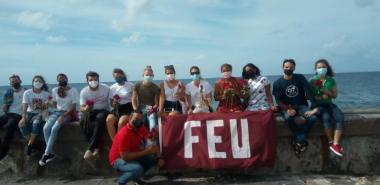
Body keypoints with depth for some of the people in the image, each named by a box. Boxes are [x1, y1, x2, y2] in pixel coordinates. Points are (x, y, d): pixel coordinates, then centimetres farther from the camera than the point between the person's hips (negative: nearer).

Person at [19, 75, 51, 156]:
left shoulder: (46, 94, -4)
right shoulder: (27, 93, -2)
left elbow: (46, 108, -9)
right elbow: (25, 106, -11)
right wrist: (23, 117, -26)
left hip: (40, 113, -2)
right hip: (30, 112, 2)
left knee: (36, 122, -35)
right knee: (21, 124, -27)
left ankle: (29, 144, -20)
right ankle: (32, 143, -10)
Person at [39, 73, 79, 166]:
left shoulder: (73, 90, -6)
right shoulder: (54, 90, 8)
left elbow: (73, 107, -10)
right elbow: (54, 104, 16)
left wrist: (63, 116, -19)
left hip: (68, 113, -4)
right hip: (57, 111, 5)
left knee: (54, 128, -28)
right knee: (46, 128, -23)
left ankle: (46, 154, -19)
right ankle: (50, 153, -16)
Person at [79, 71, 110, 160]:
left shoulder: (106, 88, -3)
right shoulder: (84, 92, -2)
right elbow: (82, 108, -7)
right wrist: (85, 108, -29)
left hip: (103, 110, -2)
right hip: (90, 112, 2)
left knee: (100, 118, -38)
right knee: (83, 120, -33)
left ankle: (90, 148, -35)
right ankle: (95, 147, -24)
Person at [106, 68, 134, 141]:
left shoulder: (131, 85, 3)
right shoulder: (112, 87, 12)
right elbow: (111, 103, 16)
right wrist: (114, 103, -7)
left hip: (128, 108, -3)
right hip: (117, 108, 4)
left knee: (121, 122, -32)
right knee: (109, 120, -27)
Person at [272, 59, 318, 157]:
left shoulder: (300, 78, 0)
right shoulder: (277, 83, 0)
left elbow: (308, 92, -11)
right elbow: (278, 100, -6)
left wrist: (314, 107, -25)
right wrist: (288, 109, -26)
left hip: (302, 106, 1)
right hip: (287, 107, -1)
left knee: (313, 117, -30)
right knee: (288, 117, -37)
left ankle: (298, 141, -17)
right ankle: (302, 141, -18)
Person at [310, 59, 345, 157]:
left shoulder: (331, 80, 8)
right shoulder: (312, 80, -1)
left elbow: (335, 95, 6)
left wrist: (326, 91, -12)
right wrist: (320, 97, -16)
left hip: (329, 104, 4)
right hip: (317, 105, -3)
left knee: (340, 118, -27)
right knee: (326, 118, -34)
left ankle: (336, 144, -27)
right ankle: (331, 143, -19)